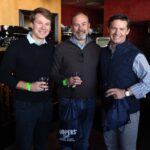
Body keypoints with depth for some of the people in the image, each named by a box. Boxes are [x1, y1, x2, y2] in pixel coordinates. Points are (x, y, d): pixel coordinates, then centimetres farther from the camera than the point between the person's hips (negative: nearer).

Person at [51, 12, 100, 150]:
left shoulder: (96, 48, 2)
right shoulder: (61, 48, -6)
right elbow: (53, 73, -5)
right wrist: (66, 81, -22)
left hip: (90, 101, 3)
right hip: (68, 101, -2)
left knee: (84, 138, 21)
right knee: (67, 138, 15)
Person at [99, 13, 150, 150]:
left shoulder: (135, 55, -15)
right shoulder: (103, 52, 4)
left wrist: (126, 92, -21)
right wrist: (102, 93, 4)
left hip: (128, 111, -5)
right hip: (107, 109, 6)